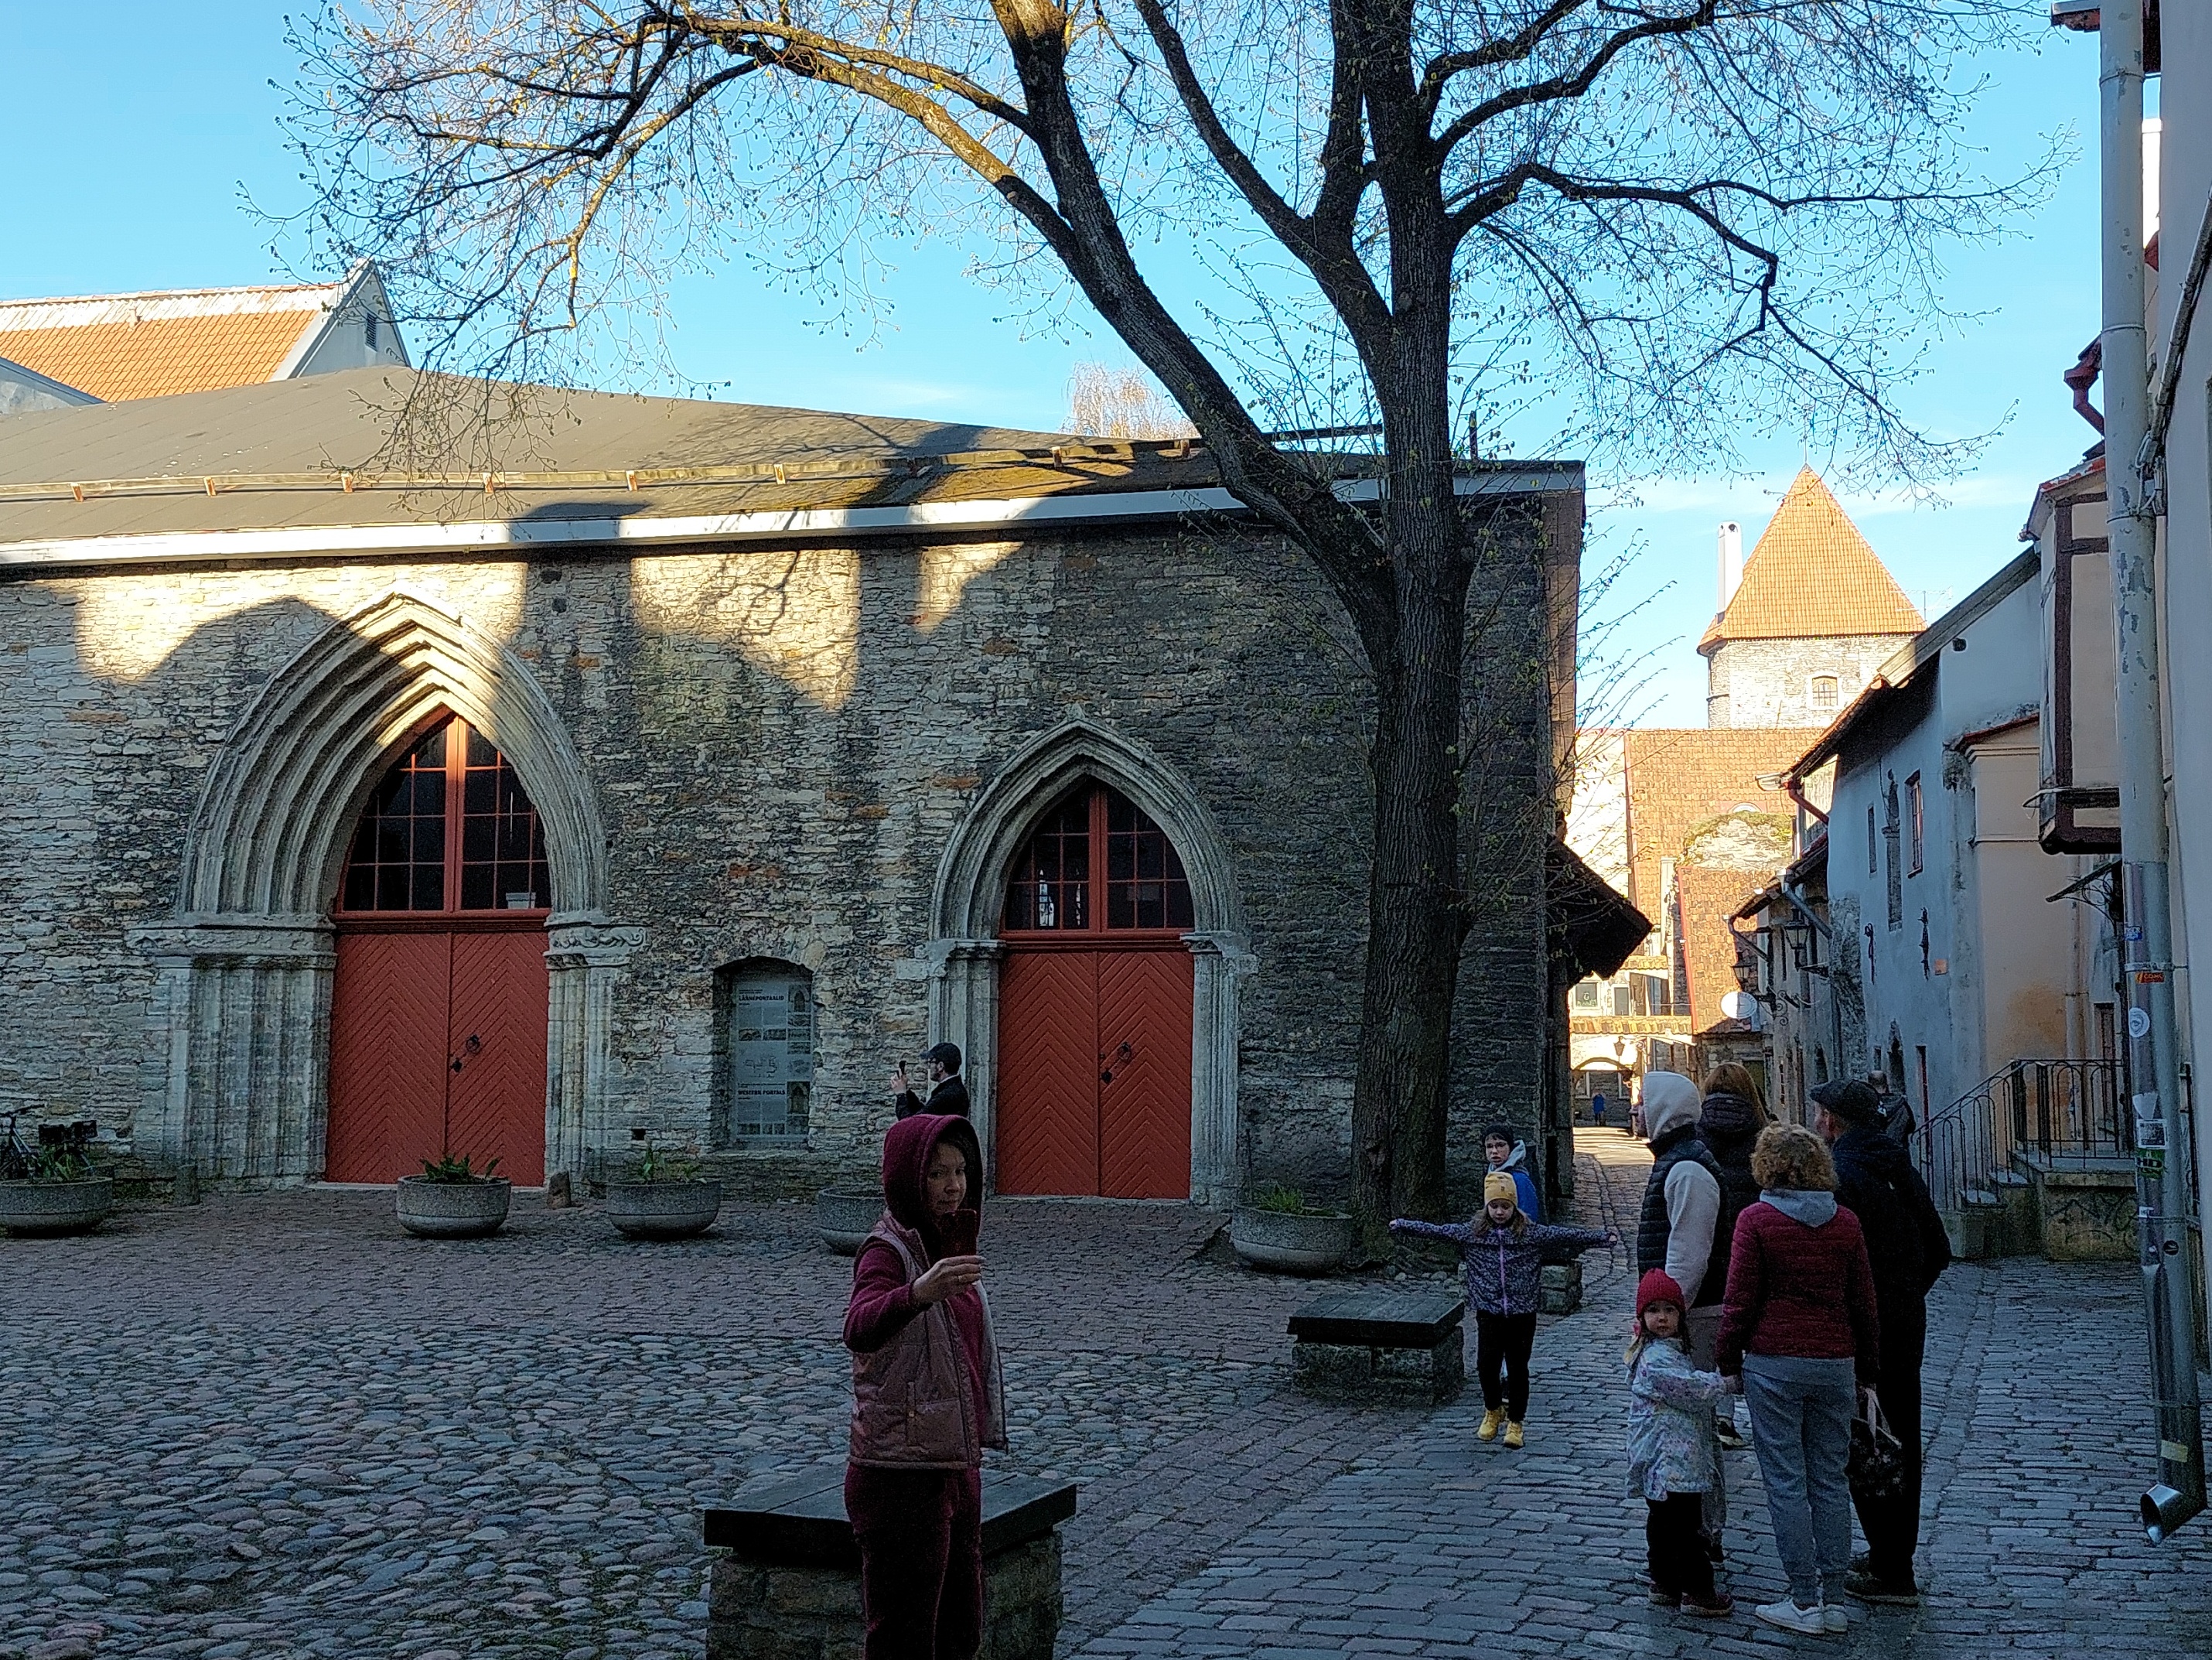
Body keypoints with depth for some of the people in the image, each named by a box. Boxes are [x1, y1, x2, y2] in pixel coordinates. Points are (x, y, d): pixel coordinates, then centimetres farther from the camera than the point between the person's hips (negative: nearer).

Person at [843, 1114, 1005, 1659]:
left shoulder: (951, 1242, 9)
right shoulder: (888, 1251, -16)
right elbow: (859, 1328, -38)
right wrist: (919, 1293, -58)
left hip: (956, 1467, 8)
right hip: (901, 1475, -8)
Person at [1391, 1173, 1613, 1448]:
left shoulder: (1532, 1233, -3)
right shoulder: (1471, 1232, 2)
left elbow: (1566, 1236, -7)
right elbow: (1436, 1231, 5)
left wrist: (1604, 1238, -14)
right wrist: (1401, 1226, 3)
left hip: (1522, 1314, -1)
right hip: (1489, 1313, 1)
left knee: (1517, 1369, 5)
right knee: (1487, 1365, 0)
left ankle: (1516, 1423, 20)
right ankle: (1493, 1411, 27)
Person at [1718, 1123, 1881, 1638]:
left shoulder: (1756, 1220, -7)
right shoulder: (1845, 1222, 5)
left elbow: (1741, 1301, -7)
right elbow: (1864, 1305, 9)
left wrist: (1728, 1363, 3)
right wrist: (1867, 1374, 17)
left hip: (1773, 1364, -4)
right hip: (1835, 1364, 4)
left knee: (1786, 1483, 1)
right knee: (1830, 1482, 10)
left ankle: (1805, 1601, 2)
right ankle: (1833, 1600, 12)